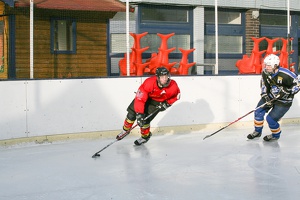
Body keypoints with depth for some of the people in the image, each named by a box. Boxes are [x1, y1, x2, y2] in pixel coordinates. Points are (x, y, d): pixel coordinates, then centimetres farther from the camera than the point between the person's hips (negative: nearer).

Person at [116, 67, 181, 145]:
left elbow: (176, 95, -6)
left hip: (158, 102, 0)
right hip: (145, 95, 0)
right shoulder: (149, 82, -39)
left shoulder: (173, 86, -31)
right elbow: (140, 99, -38)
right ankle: (126, 130, 31)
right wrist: (139, 114, -43)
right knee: (132, 114, 0)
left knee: (145, 120, -13)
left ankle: (145, 136, 17)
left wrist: (167, 103, -15)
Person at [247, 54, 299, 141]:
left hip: (283, 101, -6)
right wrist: (266, 97, -6)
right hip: (270, 97, 6)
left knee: (271, 119, -9)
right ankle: (257, 131, 27)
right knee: (258, 112, 3)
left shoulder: (285, 75, -29)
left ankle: (276, 135, 21)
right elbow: (264, 85, 6)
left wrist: (287, 91, -27)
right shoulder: (265, 73, -10)